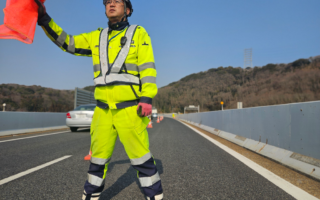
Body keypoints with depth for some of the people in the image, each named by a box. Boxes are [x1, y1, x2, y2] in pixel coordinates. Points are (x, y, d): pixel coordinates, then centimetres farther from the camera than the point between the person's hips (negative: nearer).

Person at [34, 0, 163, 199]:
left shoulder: (138, 33, 2)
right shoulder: (97, 37, 15)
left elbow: (148, 67, -6)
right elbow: (68, 42, 18)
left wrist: (147, 98, -18)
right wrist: (43, 17, 7)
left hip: (130, 109, -4)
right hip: (104, 110, 5)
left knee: (141, 156, -3)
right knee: (99, 156, 12)